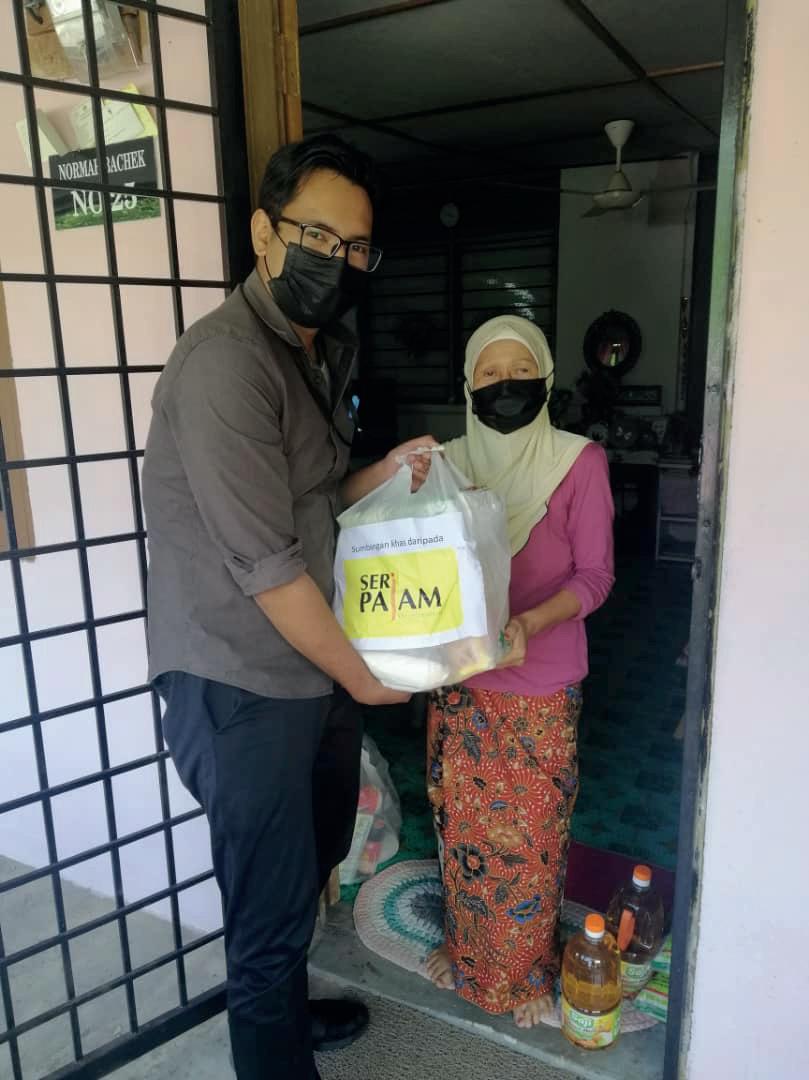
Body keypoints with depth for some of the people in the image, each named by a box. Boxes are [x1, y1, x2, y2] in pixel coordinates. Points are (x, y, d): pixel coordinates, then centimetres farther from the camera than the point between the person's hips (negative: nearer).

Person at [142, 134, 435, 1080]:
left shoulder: (320, 355, 8)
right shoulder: (226, 363, -22)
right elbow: (266, 566, -22)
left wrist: (383, 474, 1)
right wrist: (363, 676, -11)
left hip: (312, 671, 10)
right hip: (241, 688, -9)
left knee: (309, 865, 27)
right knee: (271, 904, 8)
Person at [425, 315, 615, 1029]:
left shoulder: (579, 462, -9)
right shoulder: (448, 462, 1)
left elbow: (595, 574, -9)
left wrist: (530, 623, -25)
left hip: (542, 686, -3)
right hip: (459, 680, 3)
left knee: (531, 832, 9)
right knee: (461, 822, 17)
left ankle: (528, 968, 34)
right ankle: (465, 948, 41)